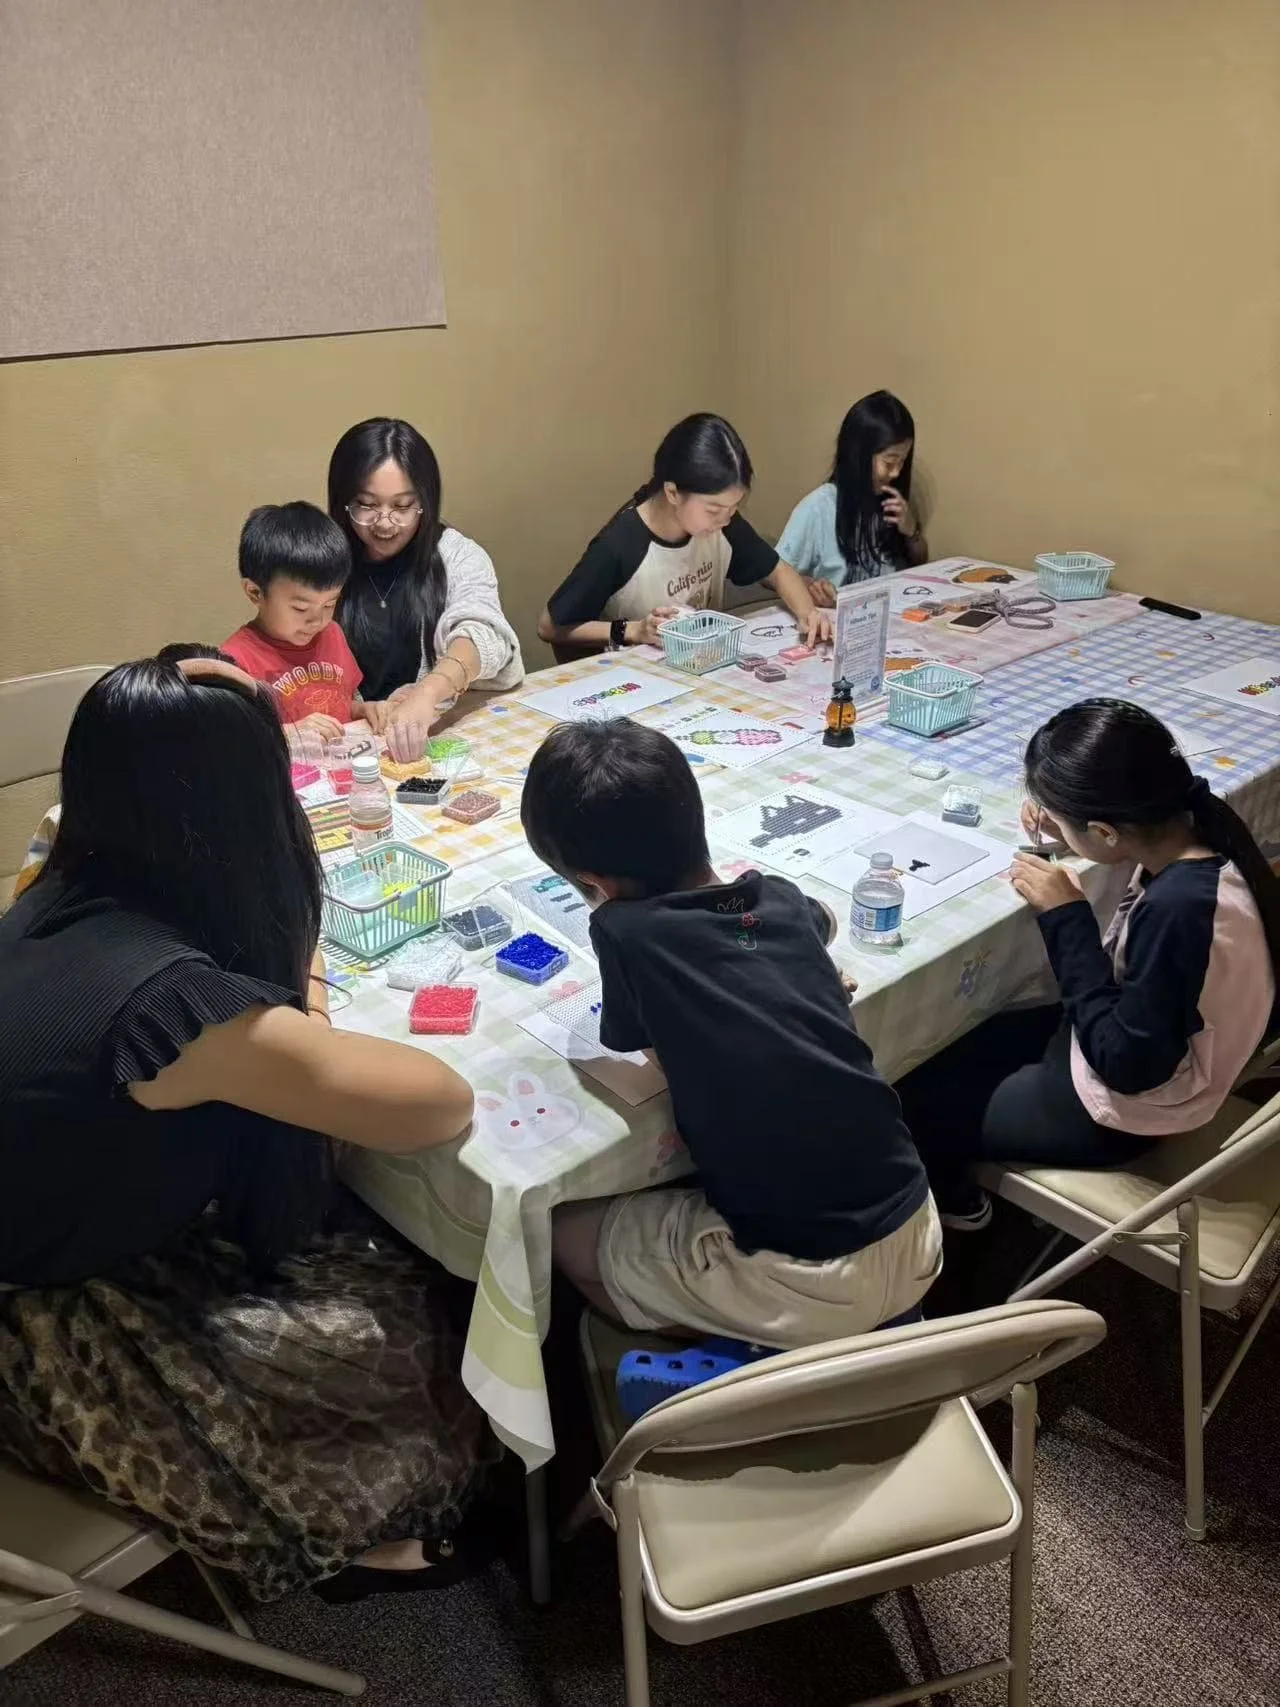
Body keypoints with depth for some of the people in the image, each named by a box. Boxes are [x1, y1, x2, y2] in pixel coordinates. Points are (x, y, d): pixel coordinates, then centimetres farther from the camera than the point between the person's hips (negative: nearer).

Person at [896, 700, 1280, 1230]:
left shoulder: (1177, 910, -39)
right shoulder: (1198, 831, -14)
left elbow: (1126, 1063, -29)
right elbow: (1133, 834, 11)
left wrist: (1066, 917, -28)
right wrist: (1061, 814, -9)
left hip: (1120, 1112, -8)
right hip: (1145, 1041, 8)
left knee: (918, 1101, 8)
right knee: (960, 1049, 20)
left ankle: (947, 1198, 39)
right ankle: (954, 1188, 42)